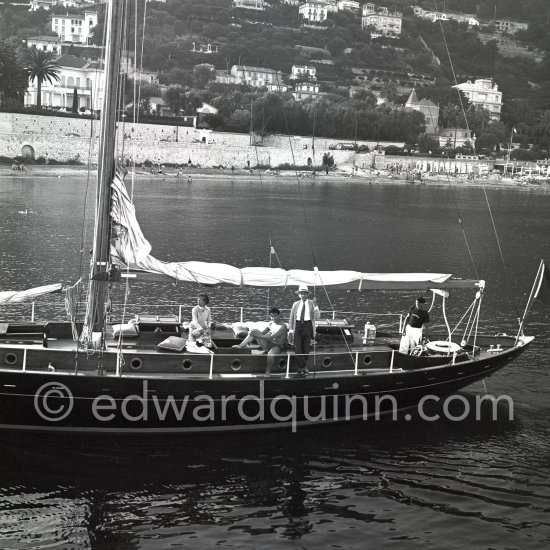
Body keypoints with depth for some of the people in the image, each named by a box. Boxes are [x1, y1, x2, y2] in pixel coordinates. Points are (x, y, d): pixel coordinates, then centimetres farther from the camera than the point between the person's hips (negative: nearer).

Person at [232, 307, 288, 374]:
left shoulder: (283, 326, -17)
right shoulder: (271, 323, 7)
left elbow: (271, 337, -25)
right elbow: (262, 333, 14)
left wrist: (258, 335, -25)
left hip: (277, 346, -7)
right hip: (268, 343, 7)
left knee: (271, 354, -42)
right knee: (255, 331, -10)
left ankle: (268, 371, -17)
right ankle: (240, 346, -17)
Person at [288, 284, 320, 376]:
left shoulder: (312, 303, 4)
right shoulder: (295, 304, 9)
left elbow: (317, 316, -6)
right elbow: (291, 318, 12)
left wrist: (315, 306, -19)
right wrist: (290, 331, 4)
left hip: (308, 326, -1)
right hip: (298, 326, 1)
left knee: (306, 349, 3)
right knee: (297, 349, -10)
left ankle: (302, 368, 17)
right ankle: (303, 367, 0)